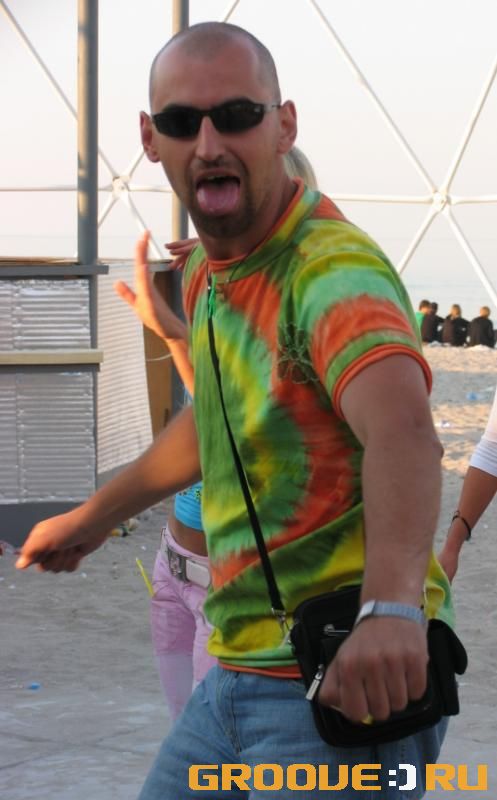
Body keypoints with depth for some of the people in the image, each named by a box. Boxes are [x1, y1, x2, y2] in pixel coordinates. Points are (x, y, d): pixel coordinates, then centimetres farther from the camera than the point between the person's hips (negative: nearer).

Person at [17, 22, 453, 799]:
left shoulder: (335, 270, -21)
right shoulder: (207, 271, 7)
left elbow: (403, 432, -41)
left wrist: (392, 605, -58)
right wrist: (95, 515, 37)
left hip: (349, 686, -8)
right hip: (238, 677, 8)